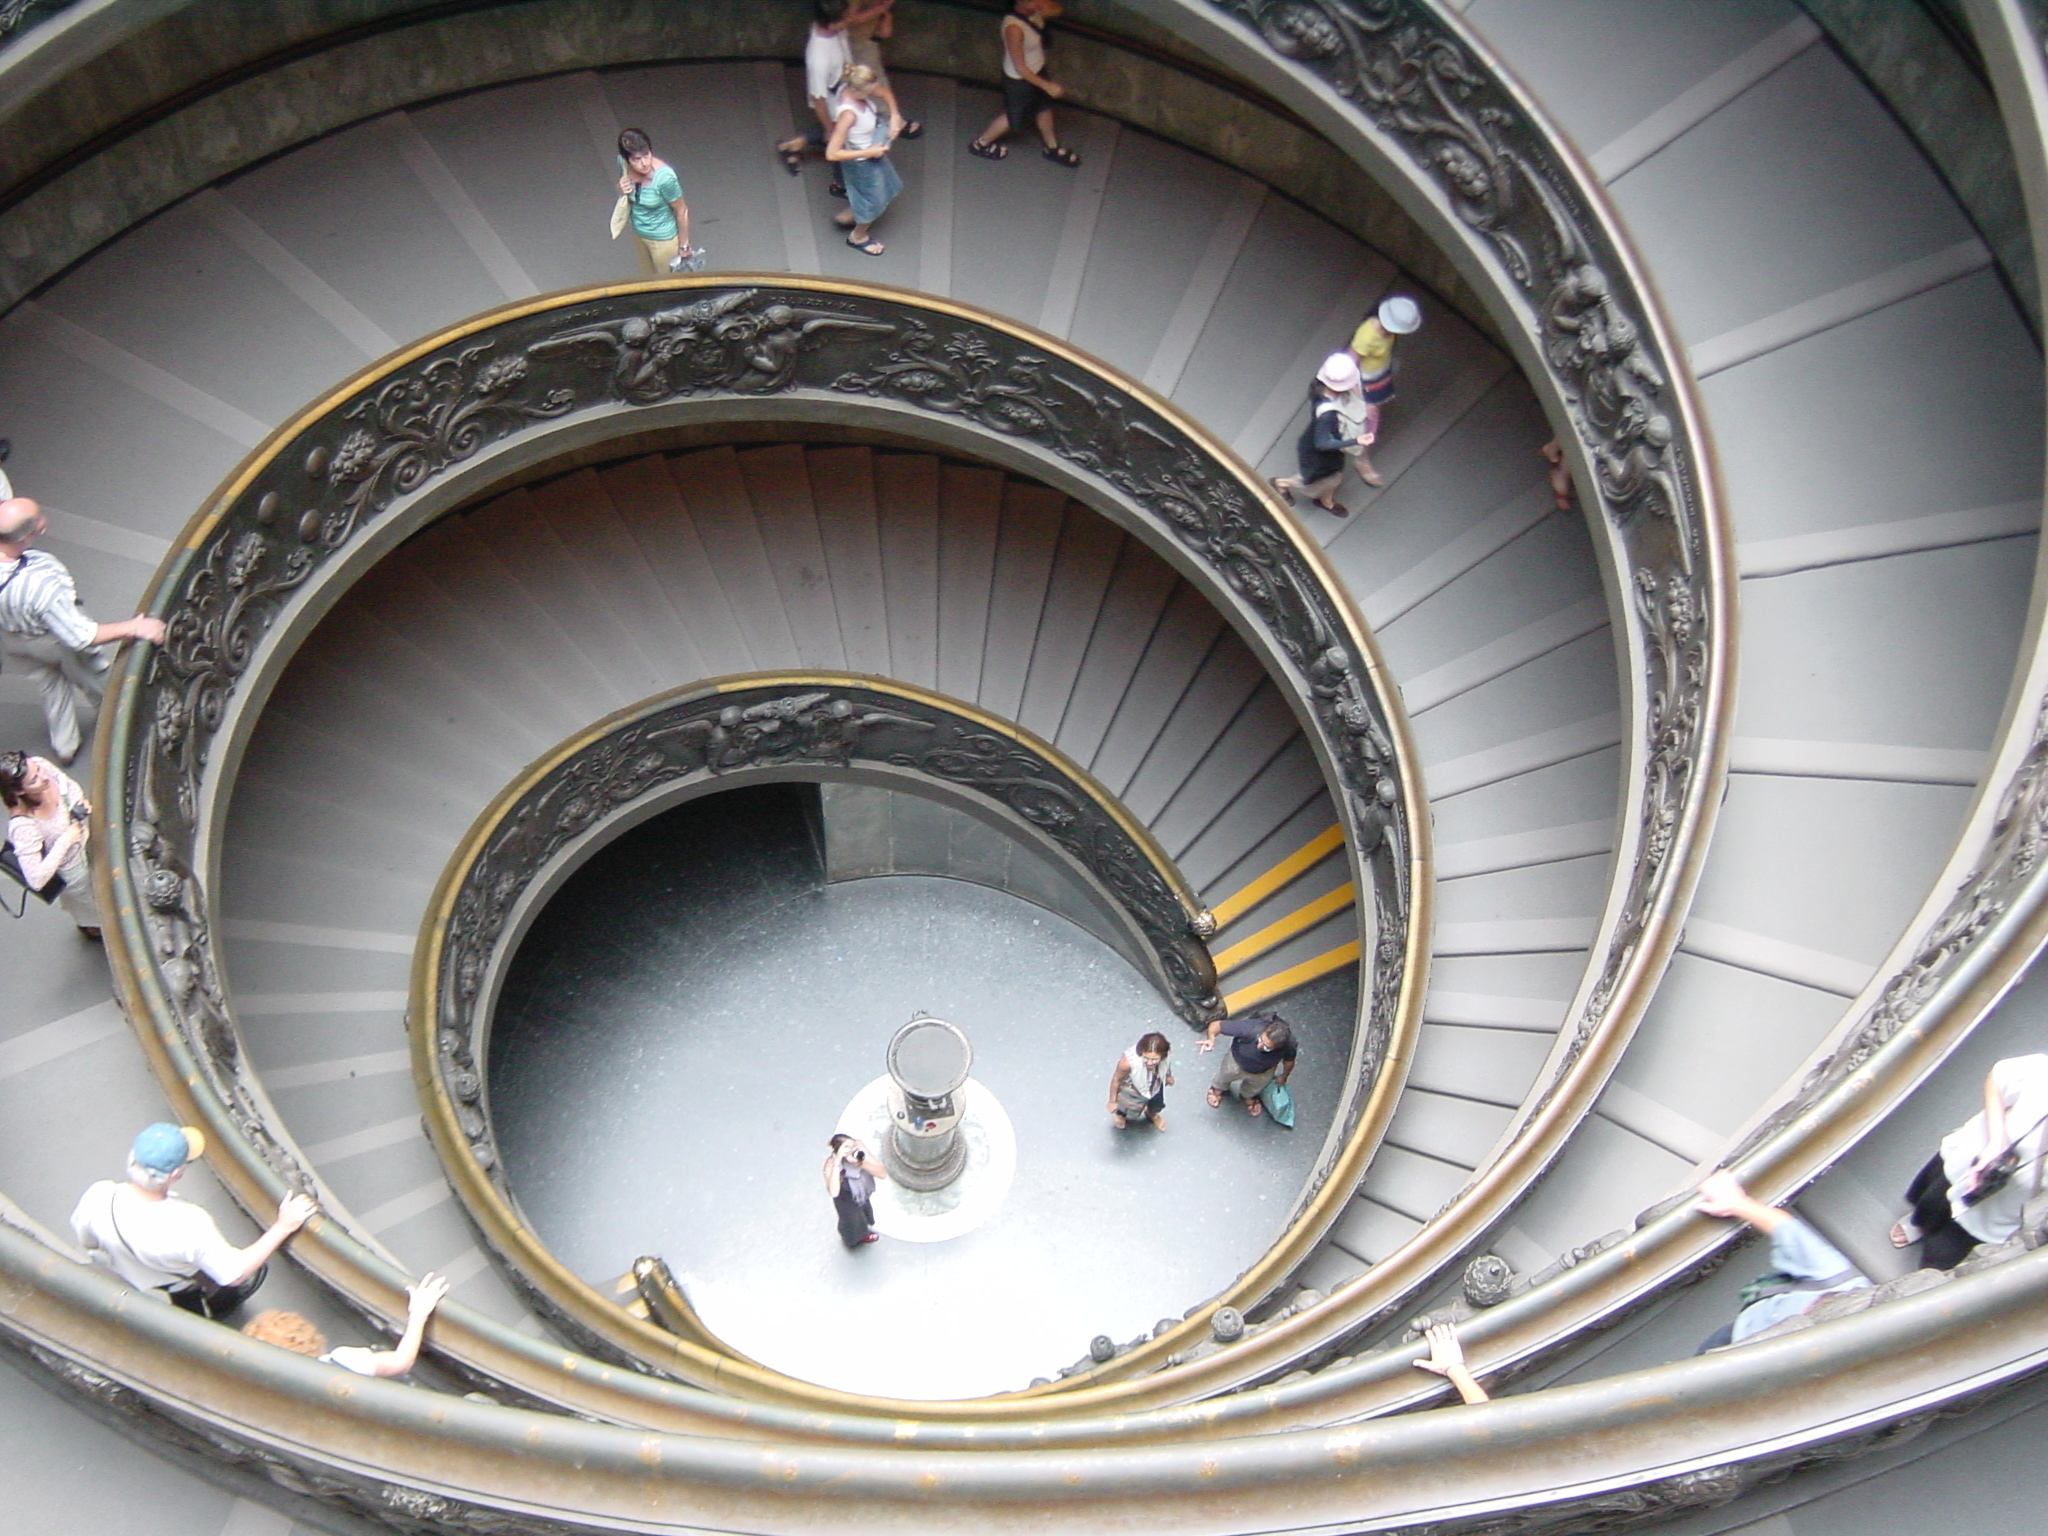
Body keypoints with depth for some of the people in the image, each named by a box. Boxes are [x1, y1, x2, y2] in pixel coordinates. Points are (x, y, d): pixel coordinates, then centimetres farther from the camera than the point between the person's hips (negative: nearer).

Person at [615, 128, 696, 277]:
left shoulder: (664, 178, -37)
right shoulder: (623, 163, -19)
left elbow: (682, 211, -21)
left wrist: (684, 246, -11)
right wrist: (622, 191, -23)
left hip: (663, 239, -6)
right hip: (639, 234, 6)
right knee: (649, 280, 30)